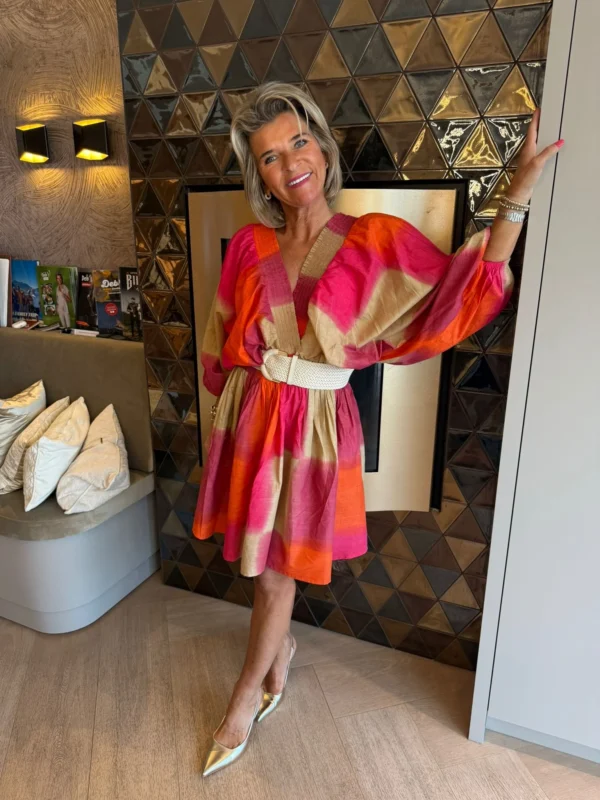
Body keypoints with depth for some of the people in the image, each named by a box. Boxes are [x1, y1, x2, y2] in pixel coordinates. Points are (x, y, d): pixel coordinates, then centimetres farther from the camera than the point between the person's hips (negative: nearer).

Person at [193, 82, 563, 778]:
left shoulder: (376, 241, -4)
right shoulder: (249, 247, 2)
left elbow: (464, 291, -5)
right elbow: (223, 343, 11)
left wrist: (517, 198, -7)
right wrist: (242, 396, 7)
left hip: (316, 426, -2)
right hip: (249, 418, 3)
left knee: (276, 569, 9)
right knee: (264, 566, 16)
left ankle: (244, 698, 34)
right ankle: (280, 654, 47)